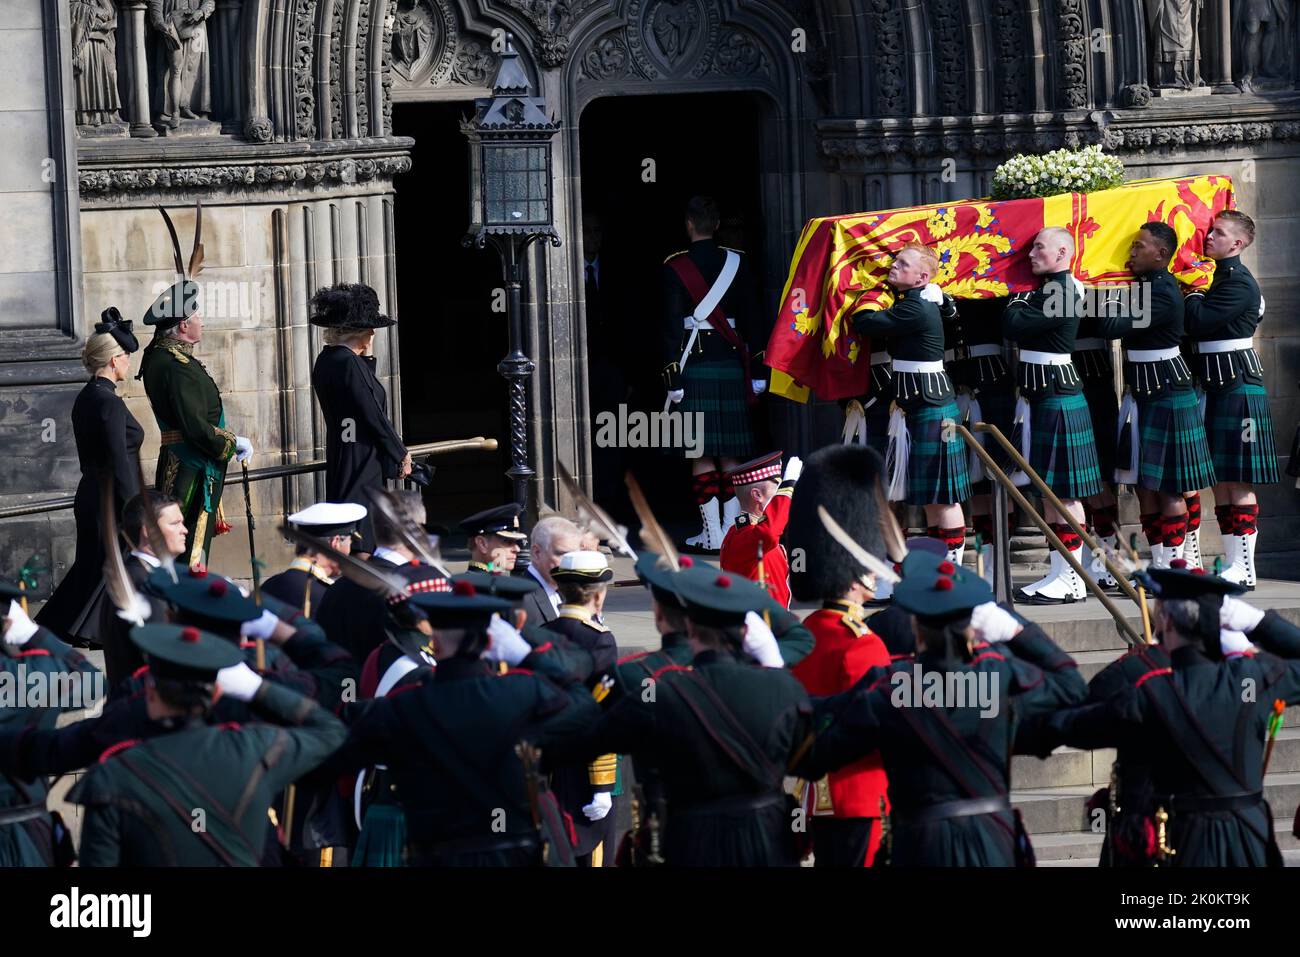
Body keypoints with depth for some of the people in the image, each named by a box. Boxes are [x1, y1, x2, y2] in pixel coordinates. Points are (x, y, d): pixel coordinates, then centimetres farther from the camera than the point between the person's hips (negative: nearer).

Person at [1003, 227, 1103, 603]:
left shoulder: (1061, 292, -16)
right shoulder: (1050, 289, 14)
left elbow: (1013, 326, -19)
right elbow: (1014, 328, 18)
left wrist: (1017, 301, -2)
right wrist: (1022, 302, 4)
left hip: (1058, 399, -10)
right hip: (1041, 397, 10)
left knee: (1064, 491, -6)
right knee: (1050, 490, 12)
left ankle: (1071, 581, -4)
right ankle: (1059, 573, 17)